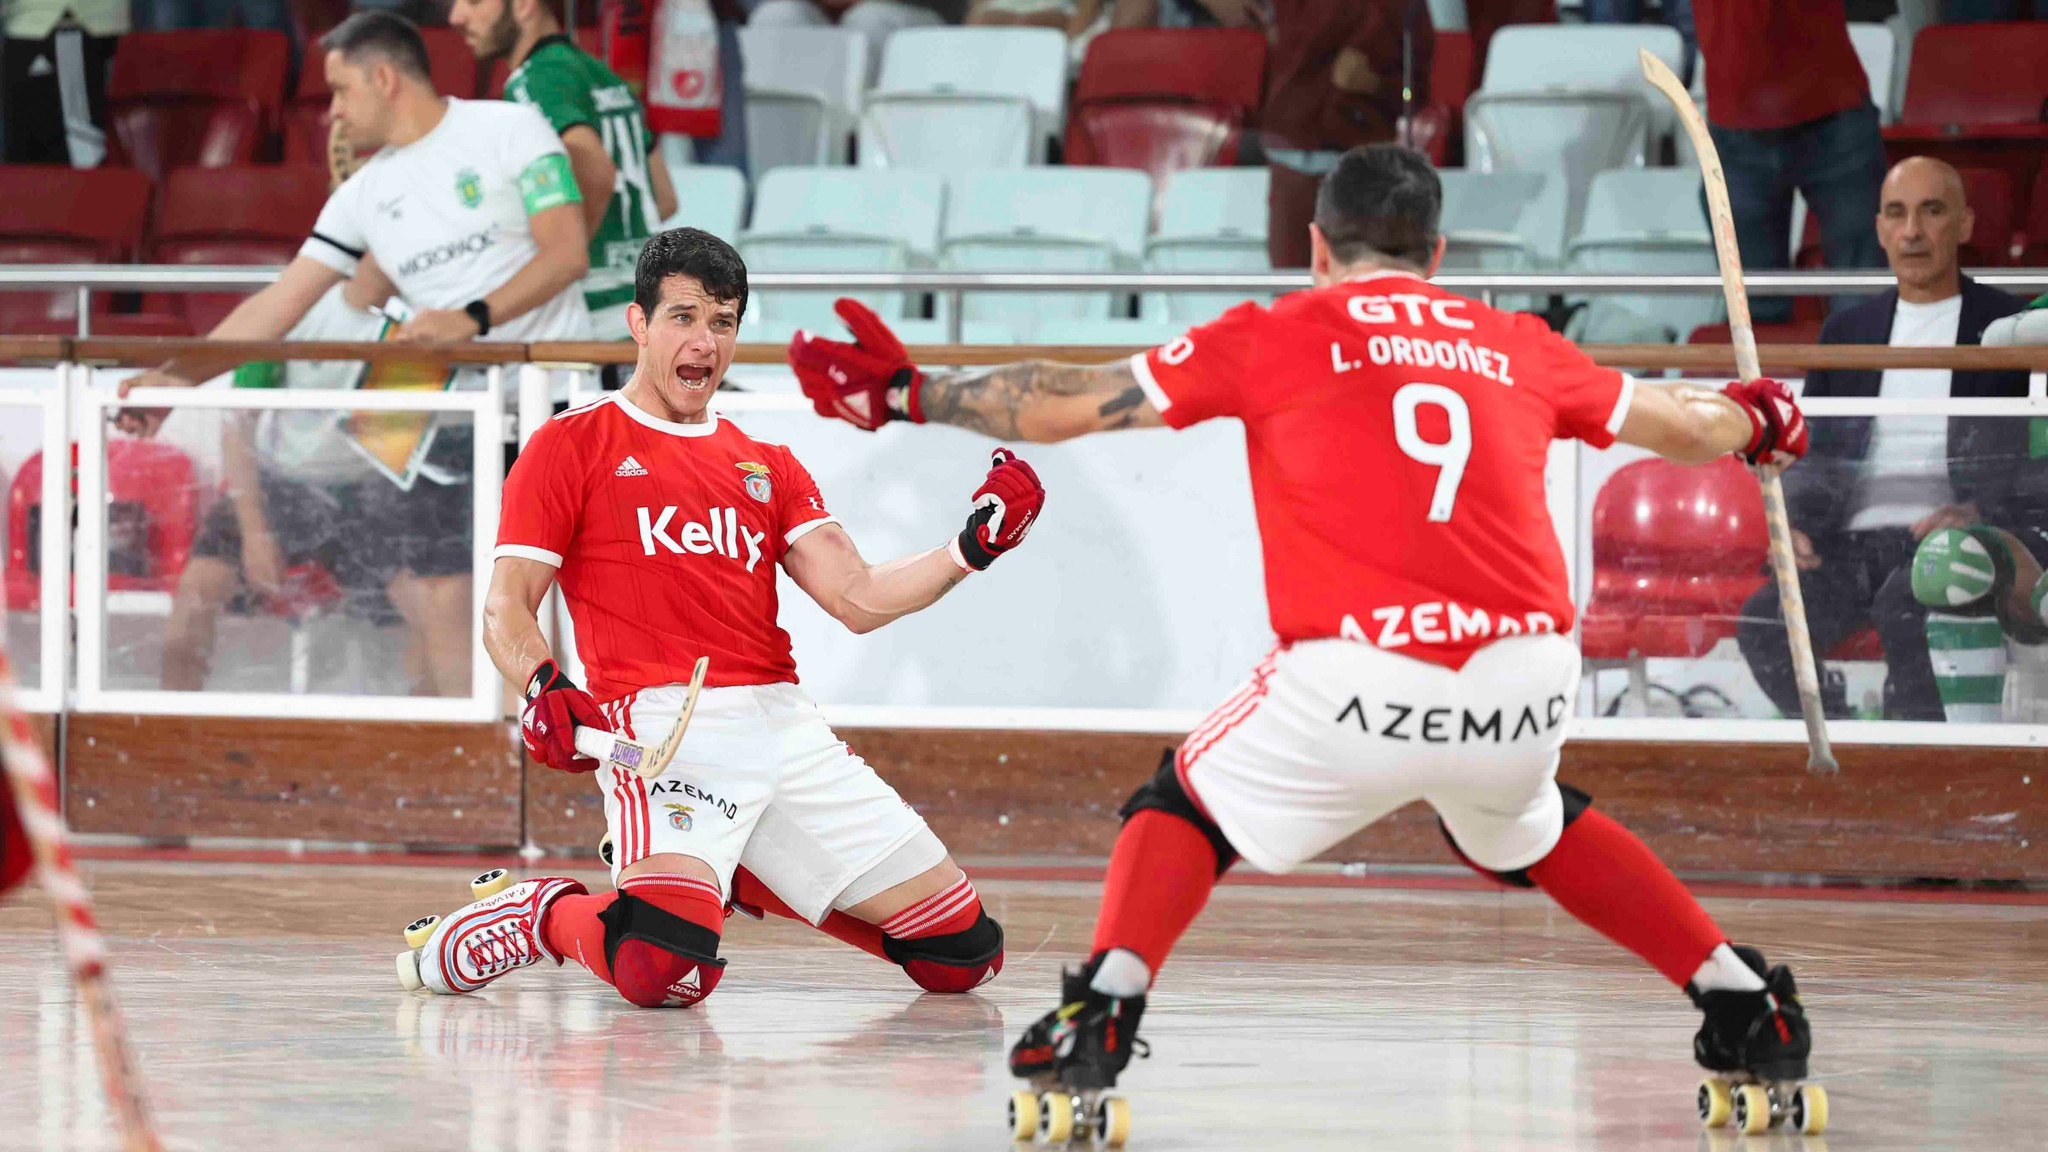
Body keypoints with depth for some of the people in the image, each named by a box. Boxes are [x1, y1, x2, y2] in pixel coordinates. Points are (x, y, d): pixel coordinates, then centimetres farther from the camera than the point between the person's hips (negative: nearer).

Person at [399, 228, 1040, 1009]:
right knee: (665, 969, -33)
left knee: (960, 952, 2)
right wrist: (544, 690, -19)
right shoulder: (570, 446, 8)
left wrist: (973, 547, -2)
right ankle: (547, 915, 1)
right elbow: (506, 610, 2)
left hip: (781, 727, 6)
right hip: (663, 726, -6)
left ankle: (752, 881, 22)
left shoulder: (767, 467, 23)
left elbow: (858, 600, 13)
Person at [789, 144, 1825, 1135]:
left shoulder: (1274, 337, 8)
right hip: (1525, 686, 4)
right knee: (1528, 832, 34)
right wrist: (1754, 423, 55)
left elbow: (1071, 404, 10)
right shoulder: (1517, 348, 18)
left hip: (1363, 682, -4)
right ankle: (1745, 1005, 28)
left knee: (1185, 810, 19)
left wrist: (912, 397, 22)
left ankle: (1102, 1013, -5)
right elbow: (1672, 423, 33)